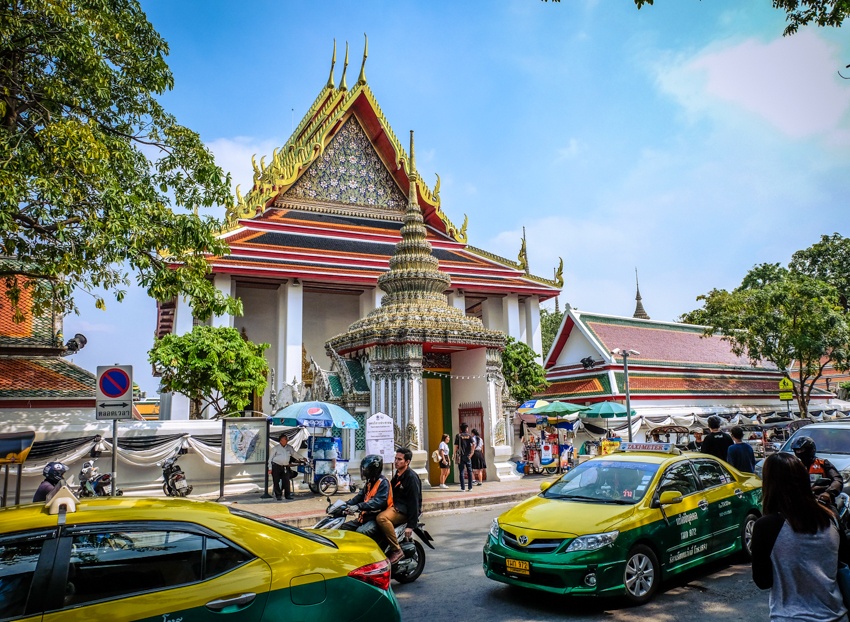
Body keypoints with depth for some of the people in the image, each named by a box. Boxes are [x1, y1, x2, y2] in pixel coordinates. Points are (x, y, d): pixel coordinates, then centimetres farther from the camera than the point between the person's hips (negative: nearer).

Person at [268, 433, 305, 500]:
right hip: (276, 466, -3)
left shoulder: (289, 448, 13)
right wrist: (270, 468, -2)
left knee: (287, 481, -3)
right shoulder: (275, 448, 3)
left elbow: (295, 454, 20)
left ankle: (287, 495, 5)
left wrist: (302, 458, 14)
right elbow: (270, 458, 3)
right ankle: (278, 495, 8)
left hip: (285, 467, 3)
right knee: (276, 481, -1)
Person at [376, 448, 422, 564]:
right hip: (396, 506, 10)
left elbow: (414, 502, -18)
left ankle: (397, 550, -26)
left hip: (405, 510, -10)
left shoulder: (411, 477, -14)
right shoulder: (397, 475, 17)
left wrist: (411, 525, -22)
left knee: (381, 518, -33)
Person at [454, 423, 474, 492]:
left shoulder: (458, 436, -1)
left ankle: (462, 487, 2)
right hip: (467, 456, 1)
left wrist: (455, 455, 1)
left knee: (461, 472, 3)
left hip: (460, 456, -1)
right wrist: (471, 453, -4)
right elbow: (473, 445, -10)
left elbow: (456, 446, -7)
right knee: (469, 471, 8)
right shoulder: (469, 435, 3)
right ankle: (470, 487, 8)